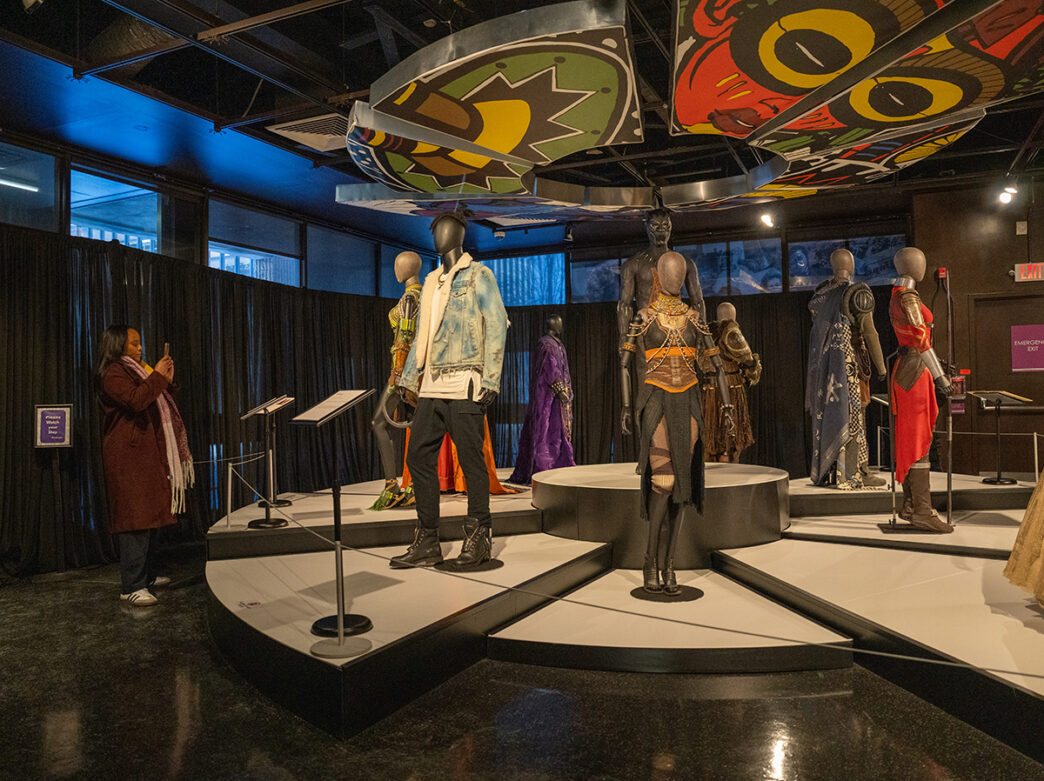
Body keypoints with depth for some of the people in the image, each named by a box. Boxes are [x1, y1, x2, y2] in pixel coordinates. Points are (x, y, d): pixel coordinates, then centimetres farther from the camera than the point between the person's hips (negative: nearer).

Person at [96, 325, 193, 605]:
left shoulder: (136, 371, 22)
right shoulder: (112, 374, -10)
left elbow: (154, 402, 25)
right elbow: (136, 401, -25)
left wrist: (165, 380, 12)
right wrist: (157, 376, -15)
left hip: (147, 453, 10)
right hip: (128, 455, -10)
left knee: (150, 515, 12)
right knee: (136, 519, -12)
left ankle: (146, 575, 21)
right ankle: (131, 587, -10)